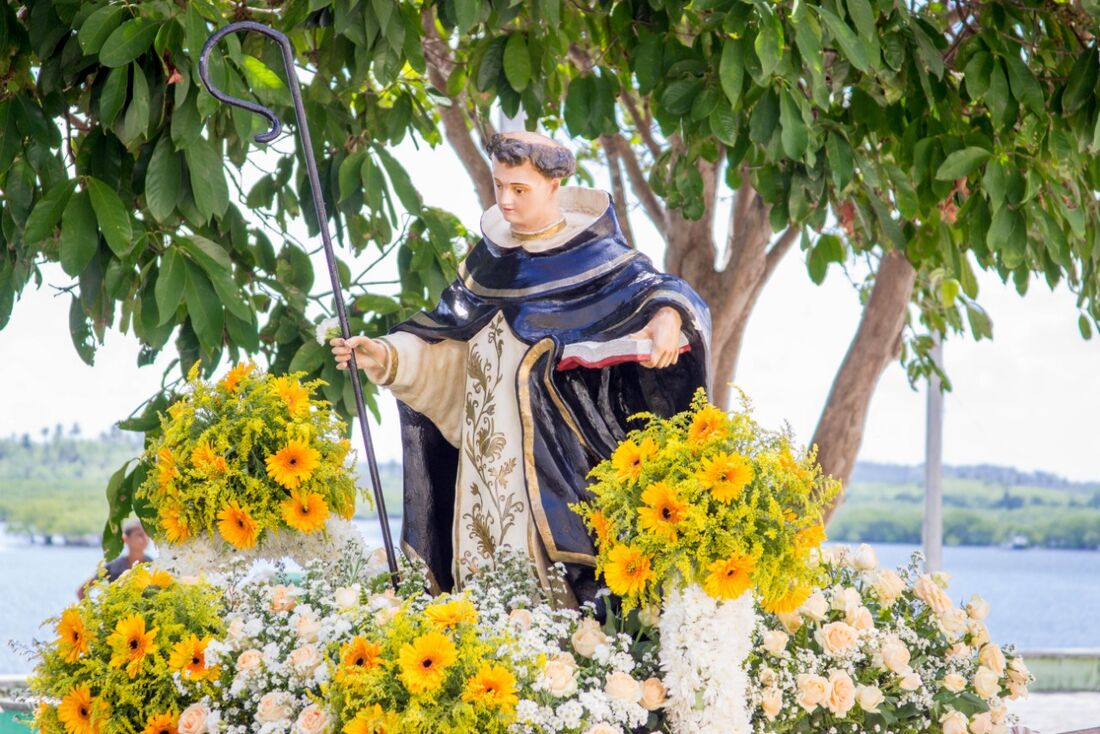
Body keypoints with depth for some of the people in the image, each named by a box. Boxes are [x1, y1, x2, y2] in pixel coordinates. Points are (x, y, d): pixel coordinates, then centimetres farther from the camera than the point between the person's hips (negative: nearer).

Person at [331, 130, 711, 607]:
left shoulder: (591, 252, -1)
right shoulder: (491, 257, 13)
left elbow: (653, 290, -12)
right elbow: (447, 338, 16)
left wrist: (667, 317, -35)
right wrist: (385, 356, 1)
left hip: (563, 446, -5)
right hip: (493, 449, 5)